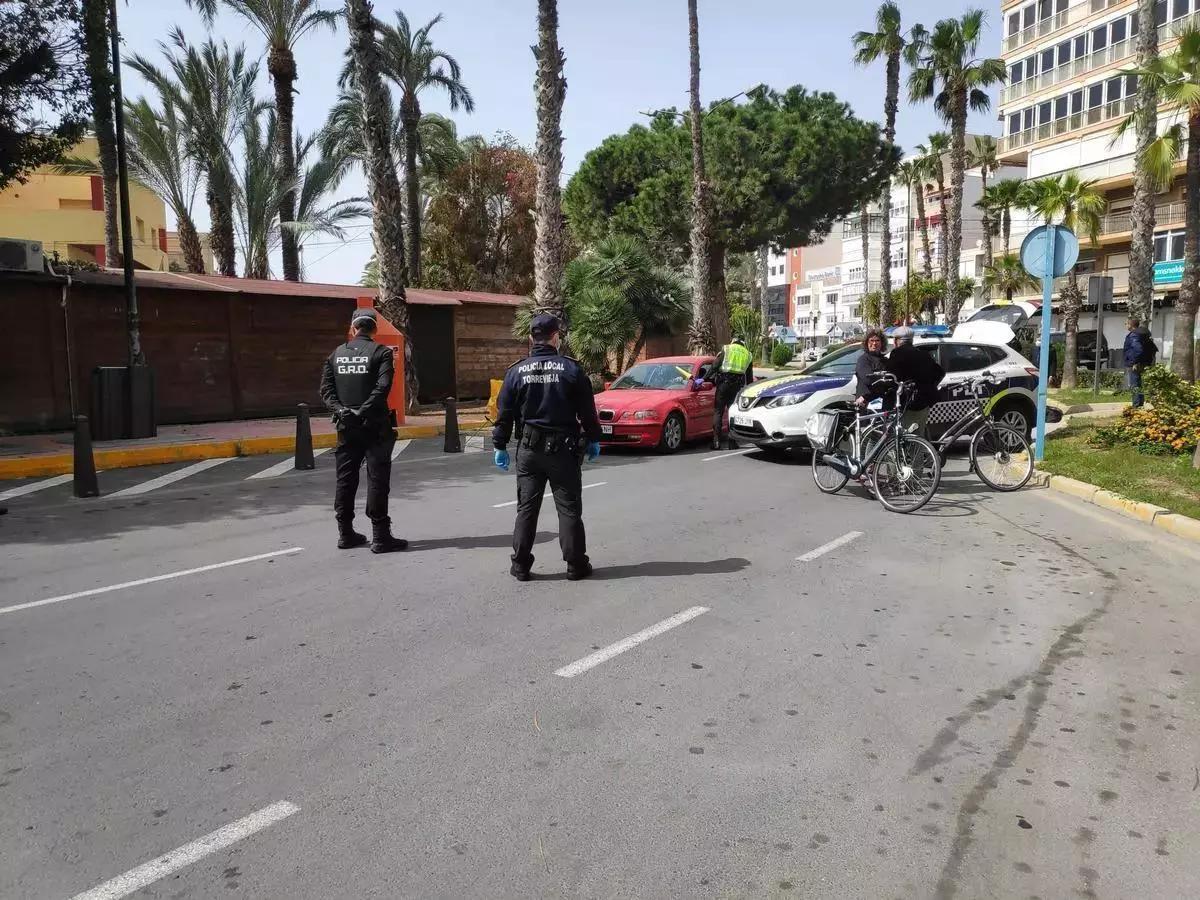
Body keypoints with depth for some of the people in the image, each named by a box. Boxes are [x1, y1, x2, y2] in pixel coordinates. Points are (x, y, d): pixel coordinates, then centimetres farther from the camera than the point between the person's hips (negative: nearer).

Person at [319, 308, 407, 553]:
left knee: (345, 479, 11)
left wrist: (339, 409, -6)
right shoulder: (381, 352, -4)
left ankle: (346, 534, 18)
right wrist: (363, 411, -16)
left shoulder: (336, 354, 10)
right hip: (374, 425, -4)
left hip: (346, 426, 5)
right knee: (377, 480, -2)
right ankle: (380, 537, -1)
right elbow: (382, 387, -17)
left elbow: (326, 388, 1)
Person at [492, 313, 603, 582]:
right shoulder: (571, 368, -4)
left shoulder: (517, 371, 1)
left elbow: (505, 413, 3)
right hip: (563, 448, -1)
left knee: (526, 509, 8)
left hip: (529, 449, 2)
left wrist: (500, 446, 11)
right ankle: (575, 565, 10)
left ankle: (520, 565, 12)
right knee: (569, 509, 6)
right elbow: (587, 410, -1)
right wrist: (593, 439, 11)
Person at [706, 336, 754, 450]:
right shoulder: (748, 355, 19)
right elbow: (749, 377, 20)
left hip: (724, 382, -3)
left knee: (718, 412, 1)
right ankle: (732, 442, 6)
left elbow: (715, 366, -3)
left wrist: (704, 379, -3)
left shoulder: (726, 349, 9)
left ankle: (716, 441, -6)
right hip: (738, 385, 3)